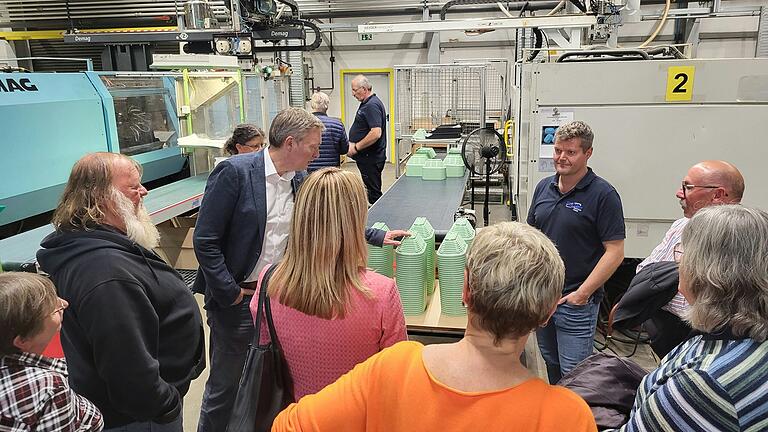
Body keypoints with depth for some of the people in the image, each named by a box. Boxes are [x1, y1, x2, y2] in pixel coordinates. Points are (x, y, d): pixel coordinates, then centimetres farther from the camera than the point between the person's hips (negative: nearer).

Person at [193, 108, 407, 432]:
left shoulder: (300, 181, 2)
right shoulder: (234, 172, -17)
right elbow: (205, 241, -16)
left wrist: (378, 237, 13)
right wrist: (231, 293, -14)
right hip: (236, 298, -5)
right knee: (225, 381, 10)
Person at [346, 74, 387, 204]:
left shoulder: (372, 106, -19)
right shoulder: (366, 103, 14)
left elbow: (376, 133, -29)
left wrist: (356, 147, -20)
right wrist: (353, 144, 13)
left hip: (371, 158, -11)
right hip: (367, 157, 11)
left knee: (373, 192, -3)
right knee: (370, 190, 17)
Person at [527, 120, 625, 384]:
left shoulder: (603, 195, -12)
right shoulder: (544, 187, 6)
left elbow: (615, 251, -14)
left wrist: (581, 294, -16)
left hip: (576, 303, -6)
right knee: (551, 365, 21)